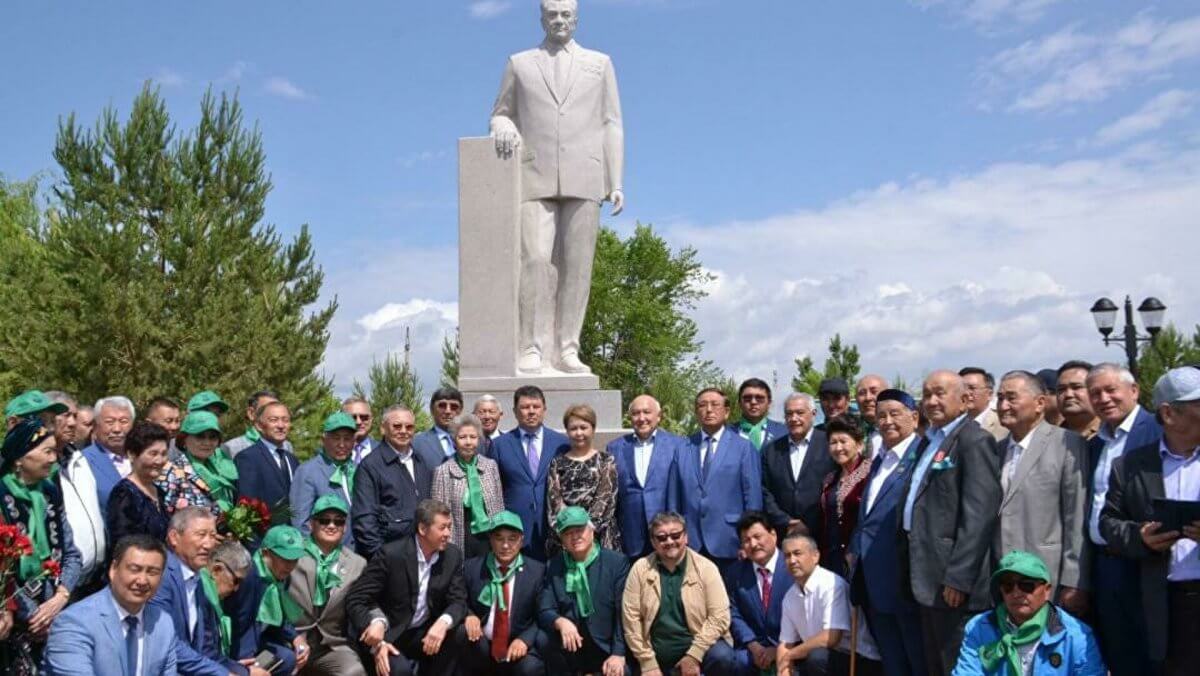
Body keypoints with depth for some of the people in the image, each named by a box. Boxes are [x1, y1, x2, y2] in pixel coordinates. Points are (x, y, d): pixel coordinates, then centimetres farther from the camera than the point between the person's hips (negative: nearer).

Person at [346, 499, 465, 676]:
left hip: (426, 633, 4)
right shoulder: (391, 554, -18)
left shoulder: (453, 555, -4)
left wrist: (443, 622, -30)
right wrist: (377, 643, -28)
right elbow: (355, 600, -15)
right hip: (390, 634, -4)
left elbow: (458, 601, -5)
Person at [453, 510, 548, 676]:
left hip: (518, 647, -2)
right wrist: (469, 615, -14)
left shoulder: (537, 571, 0)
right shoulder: (472, 568, 3)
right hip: (481, 648, 2)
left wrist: (525, 639, -17)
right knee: (463, 632, -28)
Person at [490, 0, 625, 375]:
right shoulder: (519, 64, 16)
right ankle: (531, 350, -10)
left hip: (584, 179, 1)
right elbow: (501, 114, 18)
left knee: (576, 266, -3)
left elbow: (611, 126, 12)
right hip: (535, 178, -1)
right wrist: (504, 126, -7)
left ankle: (567, 350, 1)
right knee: (535, 260, -12)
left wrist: (616, 182, 3)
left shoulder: (600, 63, 17)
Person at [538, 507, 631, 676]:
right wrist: (560, 622, -19)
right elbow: (544, 612, 3)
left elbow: (623, 613, -4)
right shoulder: (553, 567, 7)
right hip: (566, 654, 2)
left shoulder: (617, 562, 0)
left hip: (606, 651, -2)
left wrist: (618, 654, -15)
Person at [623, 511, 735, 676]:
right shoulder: (640, 569, -1)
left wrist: (694, 655, -15)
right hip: (658, 655, 1)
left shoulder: (706, 567, -4)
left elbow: (719, 616, -8)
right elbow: (631, 618, -3)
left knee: (722, 657, -27)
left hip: (698, 646, -1)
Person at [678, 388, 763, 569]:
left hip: (727, 544, -2)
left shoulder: (744, 448, 2)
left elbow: (753, 498, 0)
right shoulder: (684, 448, 9)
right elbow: (676, 496, 11)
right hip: (690, 542, 2)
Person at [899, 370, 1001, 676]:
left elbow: (979, 515, -19)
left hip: (953, 579, -9)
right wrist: (913, 570, 15)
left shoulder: (974, 441, -11)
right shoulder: (929, 440, 17)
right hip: (928, 577, 9)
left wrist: (958, 579, -22)